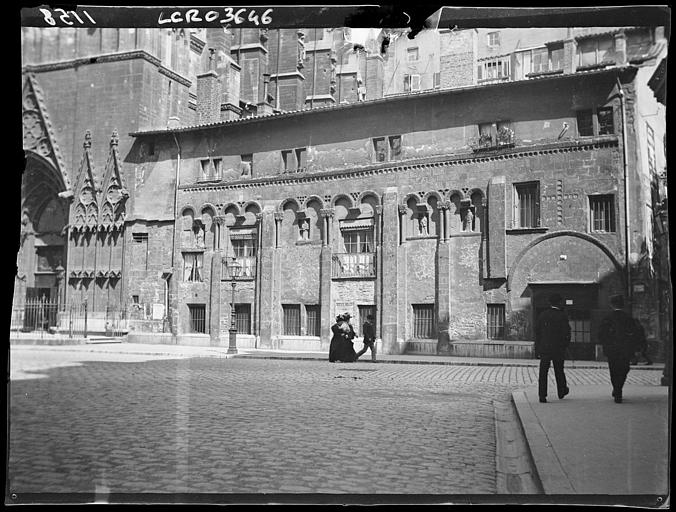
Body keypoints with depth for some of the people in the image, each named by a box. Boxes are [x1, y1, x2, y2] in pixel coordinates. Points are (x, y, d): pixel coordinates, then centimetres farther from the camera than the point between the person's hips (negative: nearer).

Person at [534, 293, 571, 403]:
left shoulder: (543, 315, 2)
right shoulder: (562, 316, -7)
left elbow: (537, 331, 4)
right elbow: (566, 333, -9)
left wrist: (537, 348, 10)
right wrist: (565, 345, 5)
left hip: (544, 348, 2)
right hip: (558, 349, -1)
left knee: (543, 372, 1)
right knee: (559, 371, 15)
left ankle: (542, 395, -4)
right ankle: (561, 392, 32)